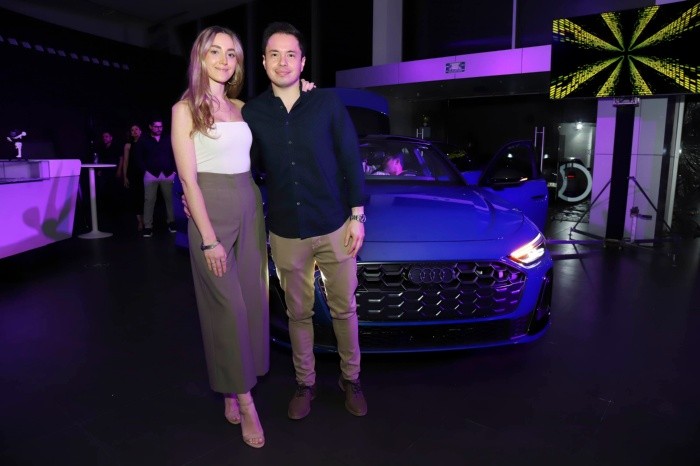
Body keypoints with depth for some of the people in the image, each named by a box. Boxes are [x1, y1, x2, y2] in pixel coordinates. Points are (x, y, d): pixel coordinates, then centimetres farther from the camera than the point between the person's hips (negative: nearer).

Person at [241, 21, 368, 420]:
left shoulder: (328, 103, -4)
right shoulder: (252, 112, 1)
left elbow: (351, 161, -2)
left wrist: (357, 215, -5)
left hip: (335, 227, -1)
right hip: (286, 234, 2)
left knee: (344, 308, 12)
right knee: (299, 314, 14)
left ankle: (351, 379, 33)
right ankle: (305, 384, 34)